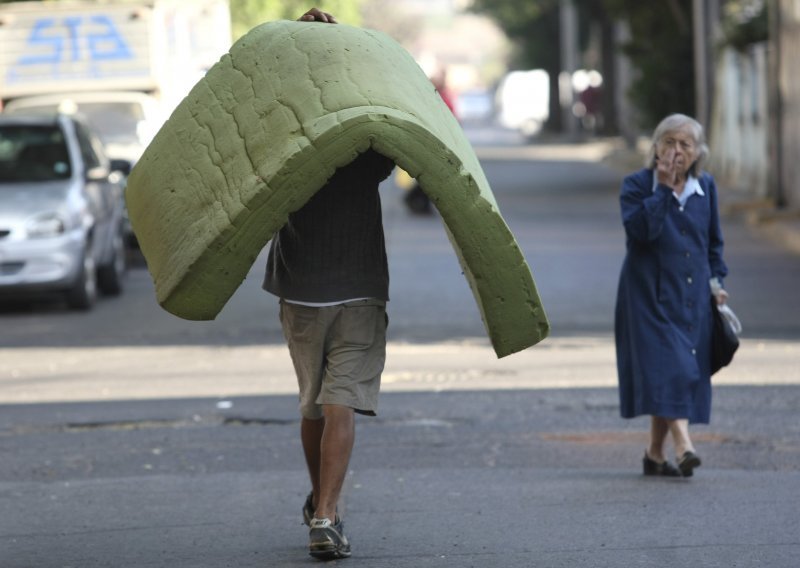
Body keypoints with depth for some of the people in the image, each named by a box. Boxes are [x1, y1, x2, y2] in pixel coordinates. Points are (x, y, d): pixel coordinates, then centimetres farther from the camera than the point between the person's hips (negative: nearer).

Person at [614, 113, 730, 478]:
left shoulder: (706, 188, 9)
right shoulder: (637, 185, -4)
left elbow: (714, 242, 18)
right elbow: (641, 229, -21)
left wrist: (716, 281, 10)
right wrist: (664, 187, -18)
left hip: (693, 297, 5)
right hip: (650, 294, -5)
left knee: (686, 372, 6)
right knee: (666, 365, -17)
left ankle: (655, 453, 16)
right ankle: (683, 444, -28)